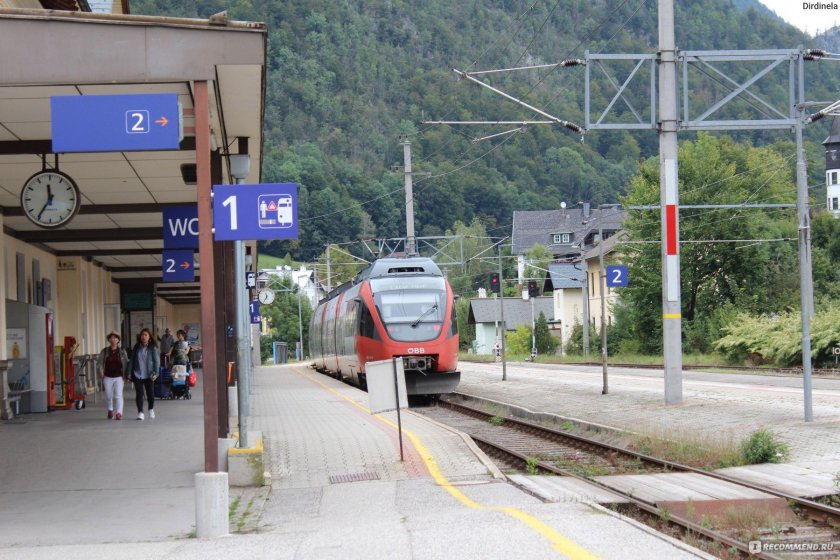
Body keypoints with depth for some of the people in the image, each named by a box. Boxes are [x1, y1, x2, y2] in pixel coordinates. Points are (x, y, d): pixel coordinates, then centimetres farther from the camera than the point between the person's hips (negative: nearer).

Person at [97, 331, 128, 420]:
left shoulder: (122, 351, 1)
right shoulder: (105, 351, 2)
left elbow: (126, 363, 6)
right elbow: (99, 362, 10)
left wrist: (125, 375, -1)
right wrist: (102, 372, 0)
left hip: (119, 377, -2)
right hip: (108, 377, 2)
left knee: (118, 395, -13)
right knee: (108, 395, 11)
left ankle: (119, 413, -17)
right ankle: (110, 410, 36)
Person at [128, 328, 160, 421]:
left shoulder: (152, 348, -2)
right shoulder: (136, 348, 6)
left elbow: (157, 361, -3)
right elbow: (132, 360, 10)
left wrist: (155, 372, -13)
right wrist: (129, 372, 5)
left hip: (148, 375, -1)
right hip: (137, 374, 2)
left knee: (150, 393, 4)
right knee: (139, 394, -5)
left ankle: (151, 409, 29)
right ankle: (140, 412, -3)